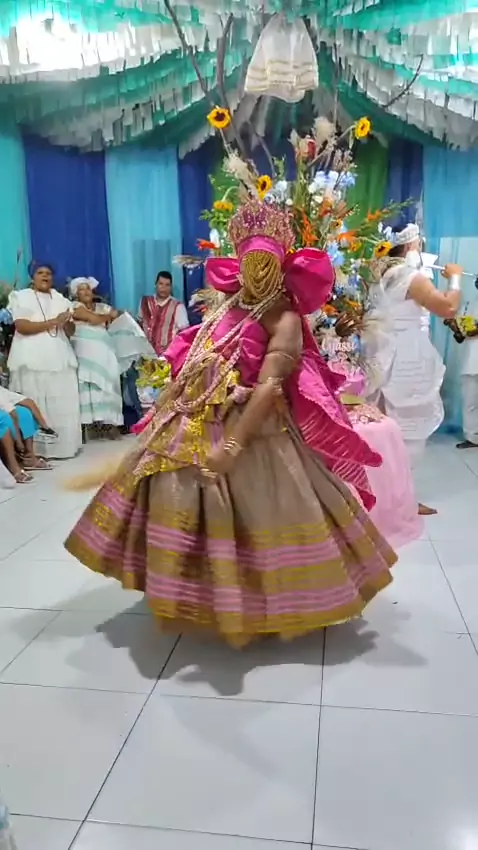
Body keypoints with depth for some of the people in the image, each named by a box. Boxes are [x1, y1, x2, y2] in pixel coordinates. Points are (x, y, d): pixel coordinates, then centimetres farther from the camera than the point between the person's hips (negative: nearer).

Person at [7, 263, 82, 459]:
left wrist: (66, 323, -7)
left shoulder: (60, 300, 18)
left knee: (63, 405, 1)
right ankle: (36, 449, -3)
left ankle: (63, 446, 7)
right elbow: (22, 327, -11)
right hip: (32, 360, -4)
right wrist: (53, 322, -14)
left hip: (59, 359, 4)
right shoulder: (21, 297, 3)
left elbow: (70, 332, 16)